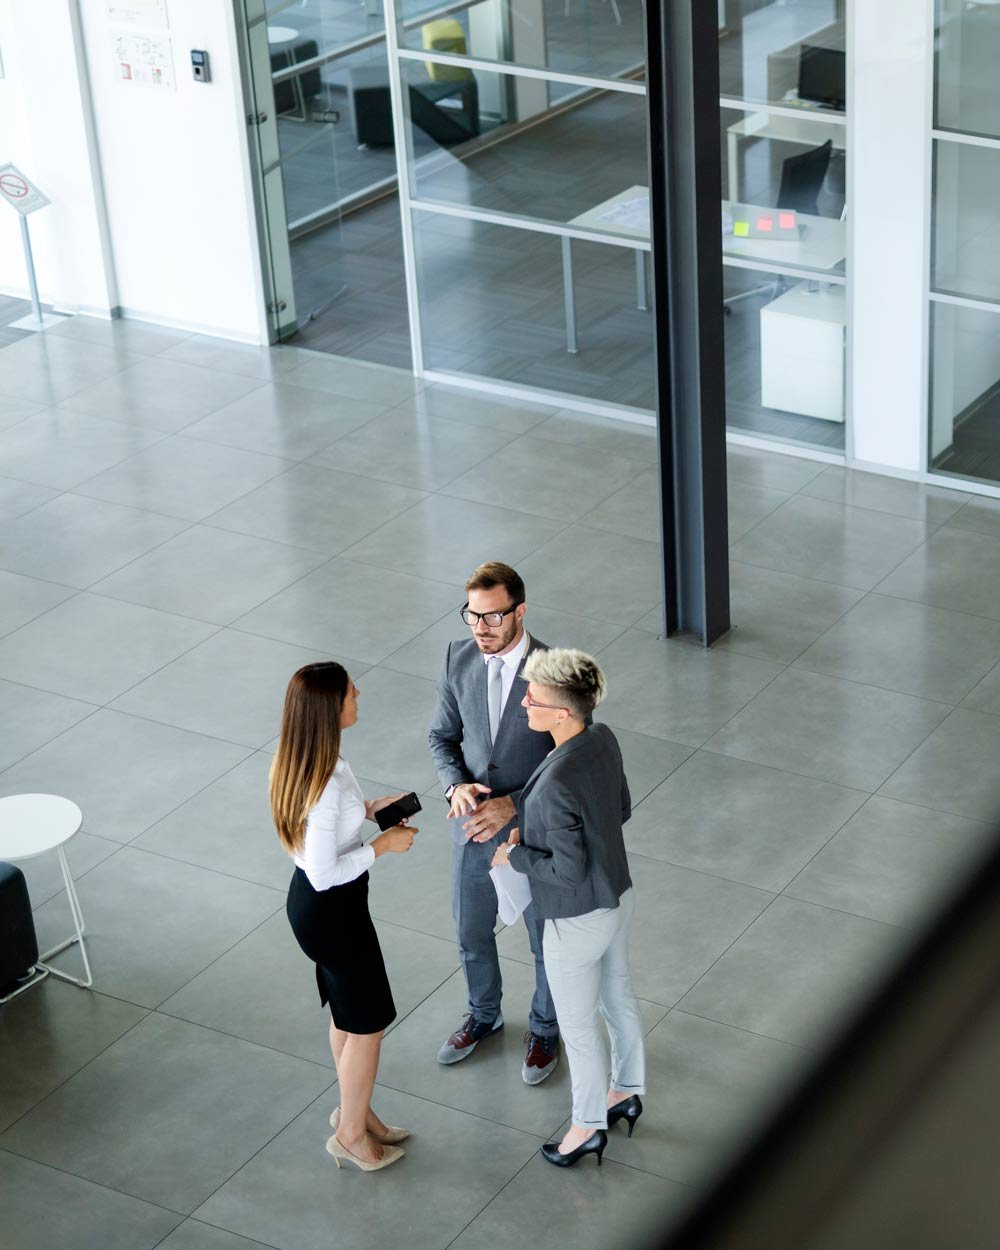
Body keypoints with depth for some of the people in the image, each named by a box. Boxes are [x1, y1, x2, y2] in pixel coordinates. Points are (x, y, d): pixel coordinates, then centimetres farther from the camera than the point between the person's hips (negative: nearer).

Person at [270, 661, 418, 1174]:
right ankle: (351, 1133, 30)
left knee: (347, 1013, 26)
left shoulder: (300, 759, -6)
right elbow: (324, 872, -29)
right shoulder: (327, 782, -34)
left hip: (313, 903, 9)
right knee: (367, 1024, 12)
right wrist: (383, 845, -18)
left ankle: (353, 1109, 45)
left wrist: (370, 808, 4)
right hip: (331, 911, -9)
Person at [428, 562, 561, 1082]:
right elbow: (443, 736, 2)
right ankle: (483, 1015, 50)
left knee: (547, 940, 17)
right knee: (472, 933, 23)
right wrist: (456, 785, -17)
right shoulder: (459, 659, -10)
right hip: (473, 825, 4)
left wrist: (513, 805, -26)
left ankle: (544, 1028, 43)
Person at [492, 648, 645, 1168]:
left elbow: (569, 870, -29)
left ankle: (588, 1126, 35)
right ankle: (626, 1091, 50)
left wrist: (515, 856, -12)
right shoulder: (604, 740, -12)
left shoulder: (556, 783, -36)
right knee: (618, 996, 28)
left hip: (578, 921, -8)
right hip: (618, 897, 8)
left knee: (577, 1026, 15)